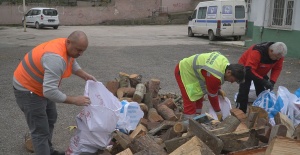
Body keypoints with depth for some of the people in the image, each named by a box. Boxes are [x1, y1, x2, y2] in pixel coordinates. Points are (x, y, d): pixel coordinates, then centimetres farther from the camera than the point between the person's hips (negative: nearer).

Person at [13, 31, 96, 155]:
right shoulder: (56, 58, -37)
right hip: (27, 89, -10)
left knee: (50, 118, 22)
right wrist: (74, 100, -30)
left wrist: (84, 75, 0)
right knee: (40, 131, -7)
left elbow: (72, 63, 16)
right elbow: (50, 91, -39)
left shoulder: (69, 48, -7)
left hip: (43, 87, 10)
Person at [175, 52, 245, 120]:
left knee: (198, 98, 17)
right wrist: (218, 112, -6)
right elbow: (212, 95, -20)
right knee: (190, 102, -13)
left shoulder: (225, 62, -9)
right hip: (184, 71, -10)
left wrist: (219, 89, 4)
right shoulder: (215, 76, -34)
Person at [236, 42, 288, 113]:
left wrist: (272, 82, -22)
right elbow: (249, 70, -42)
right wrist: (263, 81, -44)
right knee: (244, 92, -11)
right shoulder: (257, 52, -41)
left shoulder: (278, 54, -21)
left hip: (260, 72, 6)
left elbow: (277, 69, -9)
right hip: (246, 69, -6)